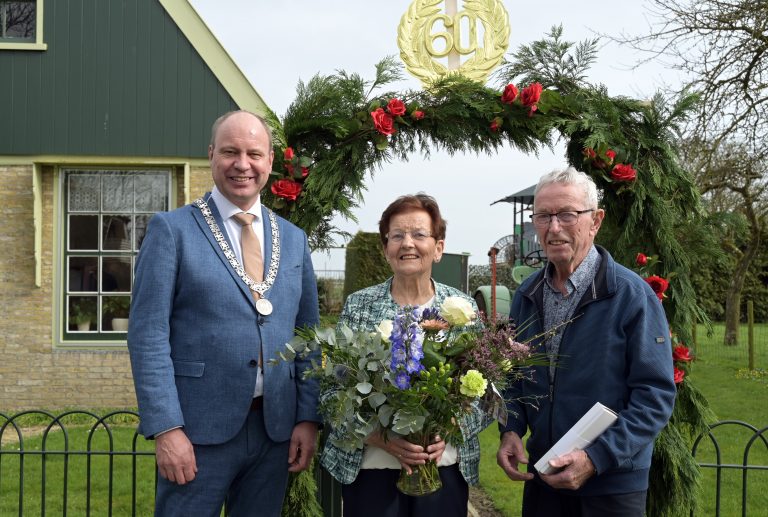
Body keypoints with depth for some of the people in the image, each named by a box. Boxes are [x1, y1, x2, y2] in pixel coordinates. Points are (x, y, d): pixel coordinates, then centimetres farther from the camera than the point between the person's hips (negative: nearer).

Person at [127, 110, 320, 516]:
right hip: (199, 429, -4)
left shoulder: (293, 239, 11)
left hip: (276, 428, 4)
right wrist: (166, 428, -14)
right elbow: (148, 335, -8)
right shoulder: (171, 229, -3)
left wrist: (308, 418, 3)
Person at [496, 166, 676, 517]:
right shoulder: (527, 294, 3)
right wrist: (511, 430, -5)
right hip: (541, 475, 5)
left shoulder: (632, 295, -14)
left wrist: (597, 457, -23)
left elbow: (655, 394, -15)